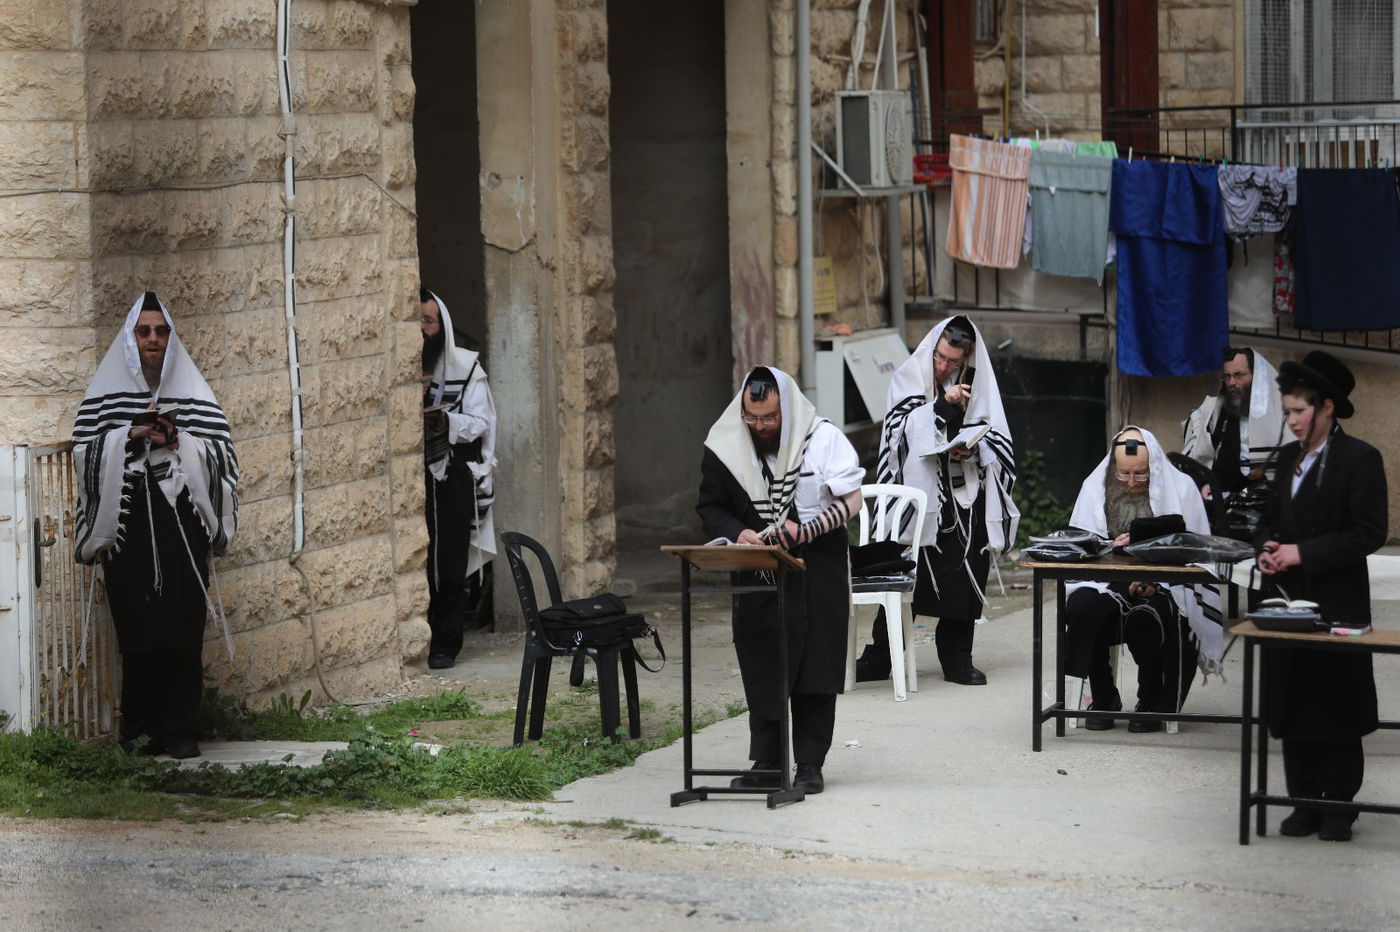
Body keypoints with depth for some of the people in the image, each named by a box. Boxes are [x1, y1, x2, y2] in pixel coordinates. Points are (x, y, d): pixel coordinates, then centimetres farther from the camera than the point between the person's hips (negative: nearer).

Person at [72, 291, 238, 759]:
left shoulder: (193, 393, 10)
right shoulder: (105, 393, 9)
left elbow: (221, 453, 5)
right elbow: (85, 452, 2)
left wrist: (177, 441, -10)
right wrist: (131, 435, -10)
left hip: (182, 524, 0)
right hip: (125, 525, 0)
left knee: (183, 630, -5)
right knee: (136, 631, -4)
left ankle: (180, 730, -2)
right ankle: (140, 726, 3)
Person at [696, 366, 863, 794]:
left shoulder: (824, 438, -6)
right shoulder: (726, 448, 1)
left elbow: (851, 499, -6)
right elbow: (710, 507, 8)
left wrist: (805, 531, -19)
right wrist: (737, 533, -12)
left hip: (818, 574, -2)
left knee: (816, 670, -1)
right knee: (761, 669, 2)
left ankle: (810, 764, 6)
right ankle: (766, 762, 11)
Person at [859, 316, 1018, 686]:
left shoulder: (978, 384, 8)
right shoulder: (908, 379, 1)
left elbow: (998, 442, 10)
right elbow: (902, 429, -11)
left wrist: (975, 448, -11)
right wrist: (942, 405, -23)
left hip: (965, 499, 3)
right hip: (918, 492, -2)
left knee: (963, 580, 2)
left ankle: (957, 659, 12)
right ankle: (879, 659, 4)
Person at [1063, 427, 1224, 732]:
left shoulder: (1180, 489, 1)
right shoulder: (1095, 488, 7)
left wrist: (1155, 579, -20)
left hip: (1164, 585, -2)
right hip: (1107, 583, 2)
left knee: (1145, 617, -37)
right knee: (1080, 606, -32)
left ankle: (1152, 703, -9)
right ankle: (1103, 698, -8)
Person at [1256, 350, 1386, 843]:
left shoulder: (1360, 459, -9)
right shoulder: (1289, 458, 12)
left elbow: (1369, 533, -14)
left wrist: (1303, 553, -18)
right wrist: (1269, 549, 0)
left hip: (1338, 605, -7)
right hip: (1291, 600, 7)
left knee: (1338, 711, 0)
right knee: (1294, 709, 8)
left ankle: (1339, 806, 8)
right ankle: (1306, 802, 16)